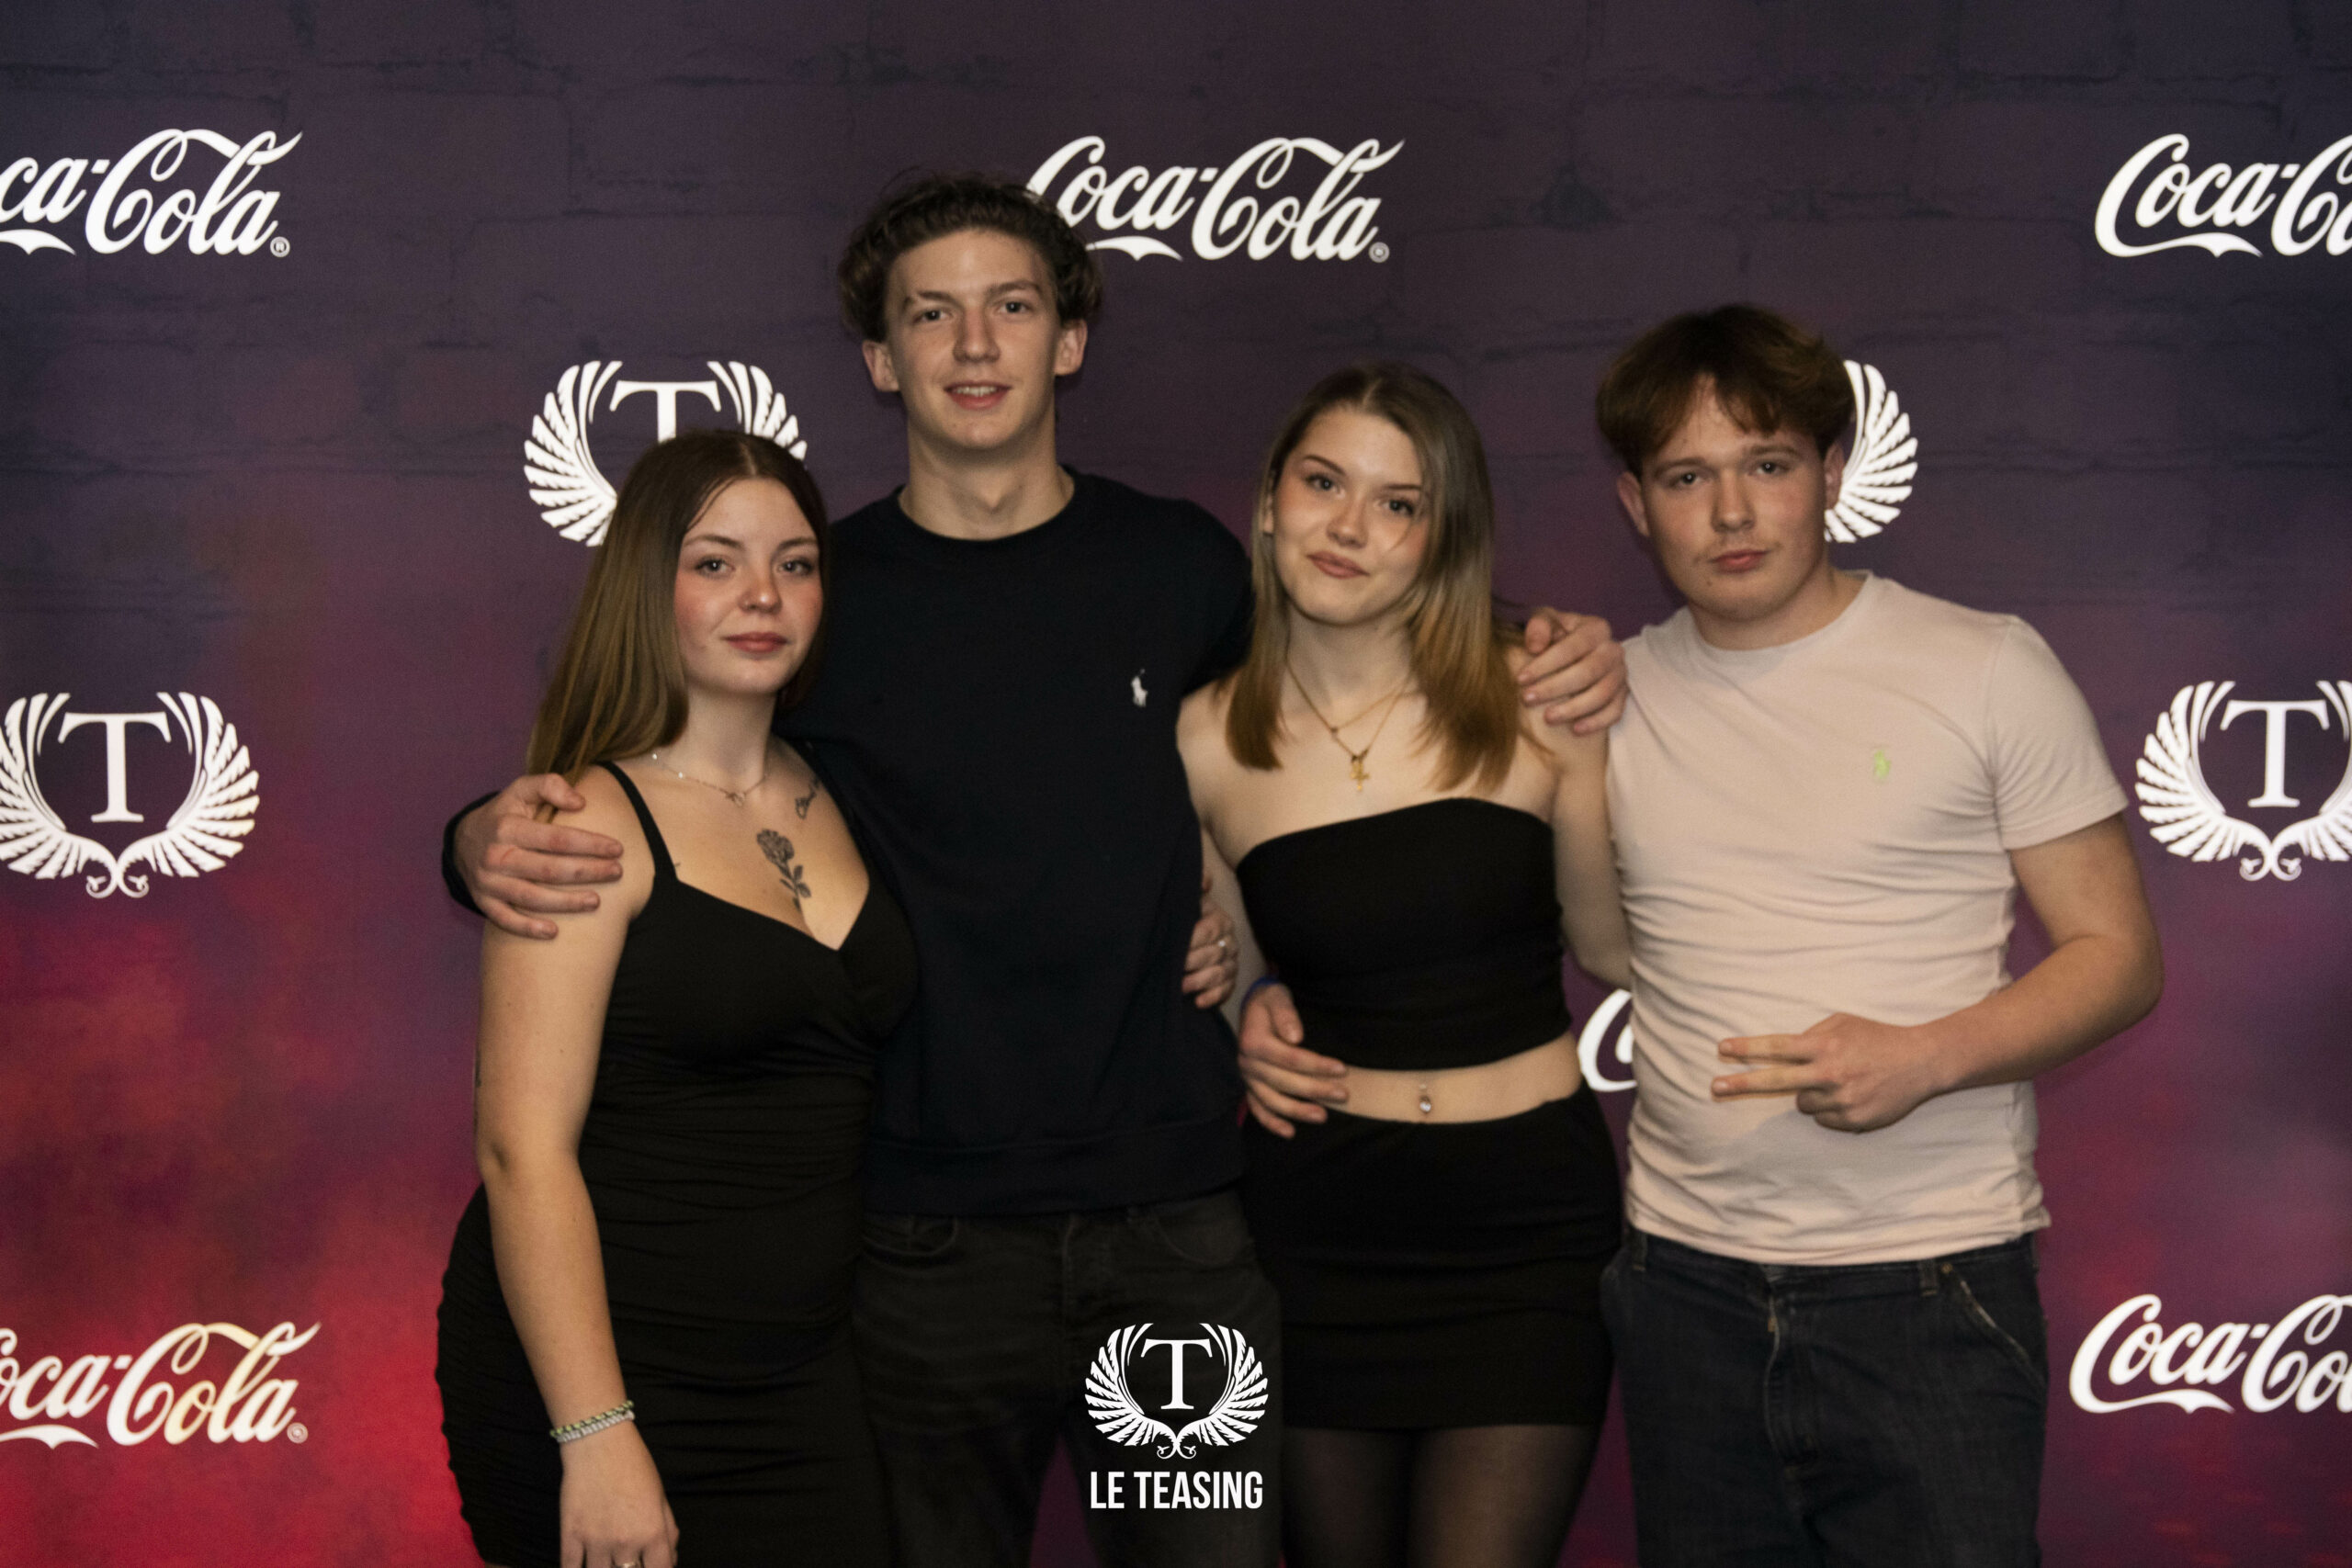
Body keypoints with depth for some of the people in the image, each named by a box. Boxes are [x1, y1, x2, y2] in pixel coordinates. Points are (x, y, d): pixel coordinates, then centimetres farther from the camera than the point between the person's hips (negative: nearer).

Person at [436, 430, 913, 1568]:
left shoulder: (831, 803, 9)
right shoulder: (592, 824, -10)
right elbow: (524, 1147, -16)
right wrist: (595, 1436, -21)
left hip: (802, 1378, 6)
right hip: (608, 1374, -5)